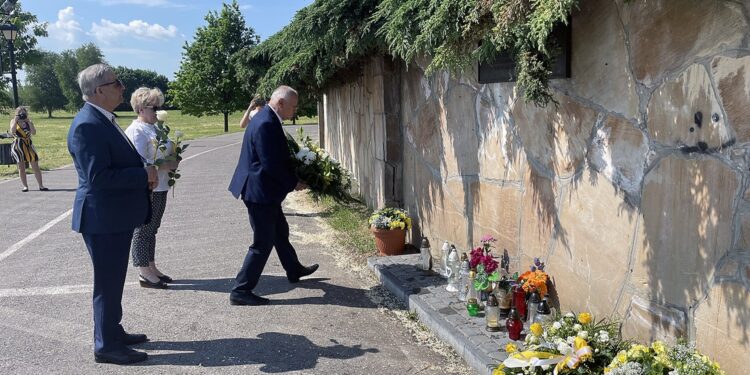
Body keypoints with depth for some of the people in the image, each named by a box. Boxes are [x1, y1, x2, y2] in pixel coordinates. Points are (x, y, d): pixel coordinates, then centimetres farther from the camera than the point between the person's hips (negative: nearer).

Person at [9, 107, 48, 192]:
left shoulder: (29, 121, 2)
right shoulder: (13, 121, 1)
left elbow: (34, 133, -10)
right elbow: (12, 132, -16)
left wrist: (29, 122, -14)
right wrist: (16, 121, -15)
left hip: (28, 145, 1)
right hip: (18, 146, -1)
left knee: (35, 166, 0)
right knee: (21, 167, 1)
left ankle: (41, 185, 5)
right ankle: (25, 186, 8)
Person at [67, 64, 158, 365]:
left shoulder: (103, 120, 11)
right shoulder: (87, 125, -20)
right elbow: (98, 176, -27)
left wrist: (144, 174, 2)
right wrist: (145, 175, -19)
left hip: (117, 216, 10)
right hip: (103, 218, -10)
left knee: (114, 280, 20)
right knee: (107, 282, 2)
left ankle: (112, 332, 34)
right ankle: (106, 346, 15)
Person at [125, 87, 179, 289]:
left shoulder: (153, 128, 13)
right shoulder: (136, 131, -14)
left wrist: (173, 161, 4)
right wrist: (168, 165, -21)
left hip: (159, 188, 9)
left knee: (151, 230, 17)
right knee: (142, 231, 2)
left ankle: (151, 268, 27)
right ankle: (144, 273, 11)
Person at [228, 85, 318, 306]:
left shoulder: (267, 119, 10)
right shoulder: (266, 124, -23)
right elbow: (271, 164, -25)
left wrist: (292, 178, 9)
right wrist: (293, 183, -13)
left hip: (265, 191, 11)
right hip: (260, 192, -11)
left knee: (280, 232, 25)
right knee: (263, 242, -3)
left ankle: (294, 271, 44)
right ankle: (240, 291, 5)